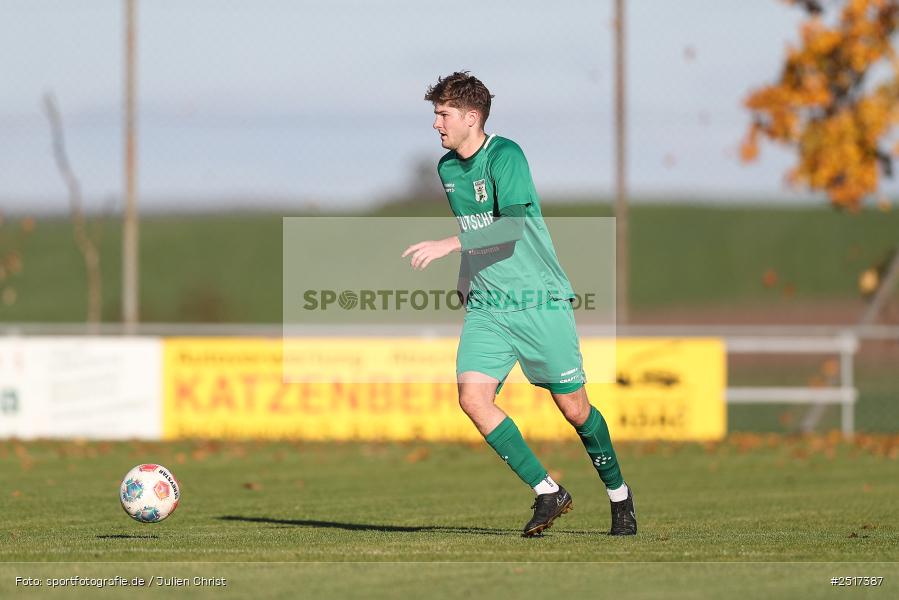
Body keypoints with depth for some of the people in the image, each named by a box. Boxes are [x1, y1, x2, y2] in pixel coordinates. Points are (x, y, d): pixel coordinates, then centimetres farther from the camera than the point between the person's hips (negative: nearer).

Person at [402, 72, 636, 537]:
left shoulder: (505, 156, -14)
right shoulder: (446, 168, 10)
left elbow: (512, 227, -27)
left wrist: (448, 245, -34)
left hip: (539, 300, -6)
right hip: (486, 306, 6)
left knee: (573, 407, 1)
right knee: (473, 397, -14)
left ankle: (619, 494, 25)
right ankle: (547, 493, -4)